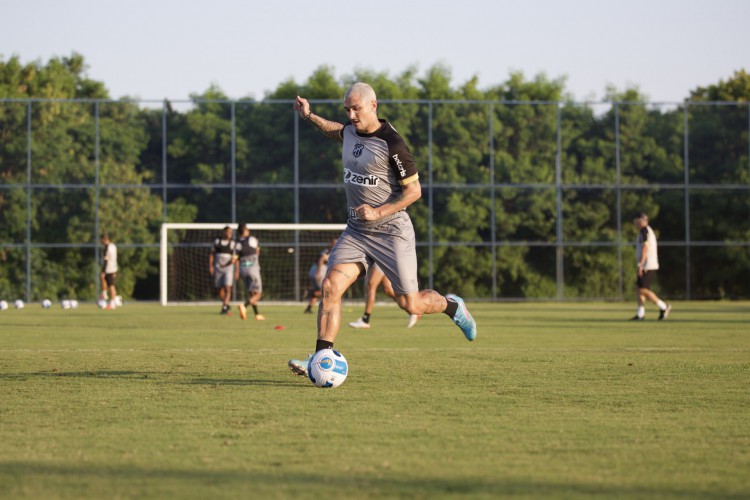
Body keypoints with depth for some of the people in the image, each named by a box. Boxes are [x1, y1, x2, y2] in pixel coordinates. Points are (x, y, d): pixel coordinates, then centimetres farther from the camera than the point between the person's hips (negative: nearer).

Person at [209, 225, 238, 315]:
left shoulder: (233, 243, 0)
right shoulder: (217, 241, 4)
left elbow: (235, 258, 3)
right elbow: (212, 254, 8)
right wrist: (210, 266, 0)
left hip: (228, 268, -2)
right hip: (217, 268, 2)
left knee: (227, 288, -15)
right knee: (219, 288, 8)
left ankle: (224, 308, -14)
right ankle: (226, 305, 26)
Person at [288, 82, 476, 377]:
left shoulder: (391, 143, -17)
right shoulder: (351, 132, 5)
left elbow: (414, 190, -13)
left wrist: (379, 212, -22)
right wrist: (309, 117, 22)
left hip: (391, 231, -6)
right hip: (356, 231, 6)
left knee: (410, 305, -2)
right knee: (330, 286, -13)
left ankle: (451, 306, 30)